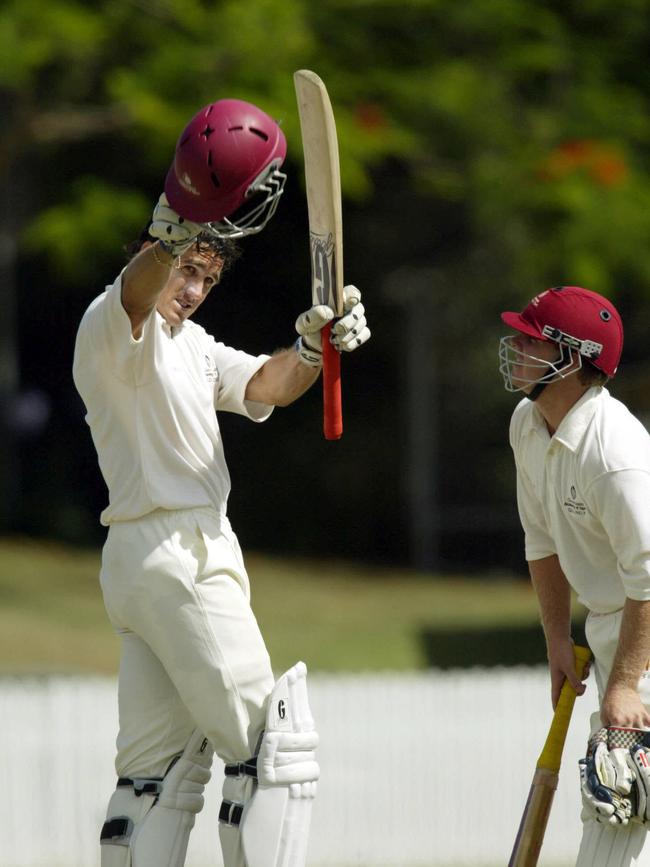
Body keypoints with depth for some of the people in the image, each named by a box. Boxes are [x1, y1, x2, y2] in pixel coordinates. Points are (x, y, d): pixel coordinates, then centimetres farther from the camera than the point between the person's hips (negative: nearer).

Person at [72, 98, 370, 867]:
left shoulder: (189, 344, 20)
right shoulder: (111, 325, -9)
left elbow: (262, 386, 5)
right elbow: (137, 288, -33)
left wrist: (312, 348, -16)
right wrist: (180, 232, -54)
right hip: (180, 554, -10)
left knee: (159, 763, 8)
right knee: (270, 744, -9)